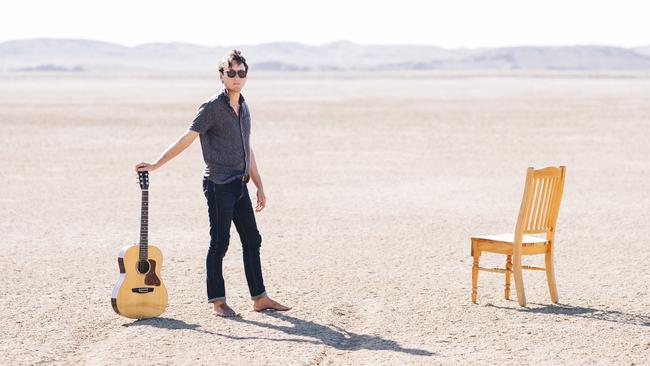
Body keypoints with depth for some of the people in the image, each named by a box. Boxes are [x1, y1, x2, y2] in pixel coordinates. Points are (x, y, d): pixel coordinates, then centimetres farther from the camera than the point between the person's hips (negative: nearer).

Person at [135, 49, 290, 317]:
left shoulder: (243, 108, 14)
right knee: (219, 243, -3)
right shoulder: (212, 107, -10)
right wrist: (155, 165, -17)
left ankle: (260, 298, 16)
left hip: (239, 185, 8)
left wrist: (259, 186, 21)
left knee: (252, 240, 9)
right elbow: (186, 140, -12)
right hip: (219, 185, -8)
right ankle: (217, 302, 5)